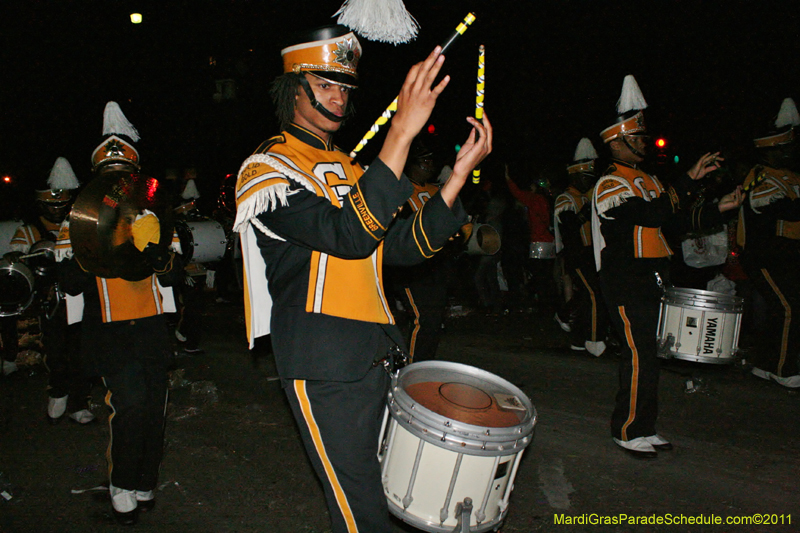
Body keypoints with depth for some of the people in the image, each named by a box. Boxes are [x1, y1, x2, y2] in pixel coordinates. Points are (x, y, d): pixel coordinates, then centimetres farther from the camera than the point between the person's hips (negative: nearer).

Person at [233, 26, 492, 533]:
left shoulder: (347, 167, 17)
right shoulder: (266, 168, -9)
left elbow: (403, 246, 6)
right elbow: (349, 235, -26)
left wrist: (460, 173, -5)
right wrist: (401, 132, -32)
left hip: (370, 353, 8)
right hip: (322, 366, -8)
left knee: (368, 484, 20)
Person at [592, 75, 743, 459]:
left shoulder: (647, 180, 19)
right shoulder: (610, 186, -12)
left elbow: (675, 220, 19)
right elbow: (653, 214, -26)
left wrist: (719, 208, 7)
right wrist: (691, 178, -25)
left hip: (649, 282, 9)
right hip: (626, 287, -9)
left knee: (645, 356, 13)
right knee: (640, 359, -7)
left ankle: (645, 428, 23)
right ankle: (627, 431, 7)